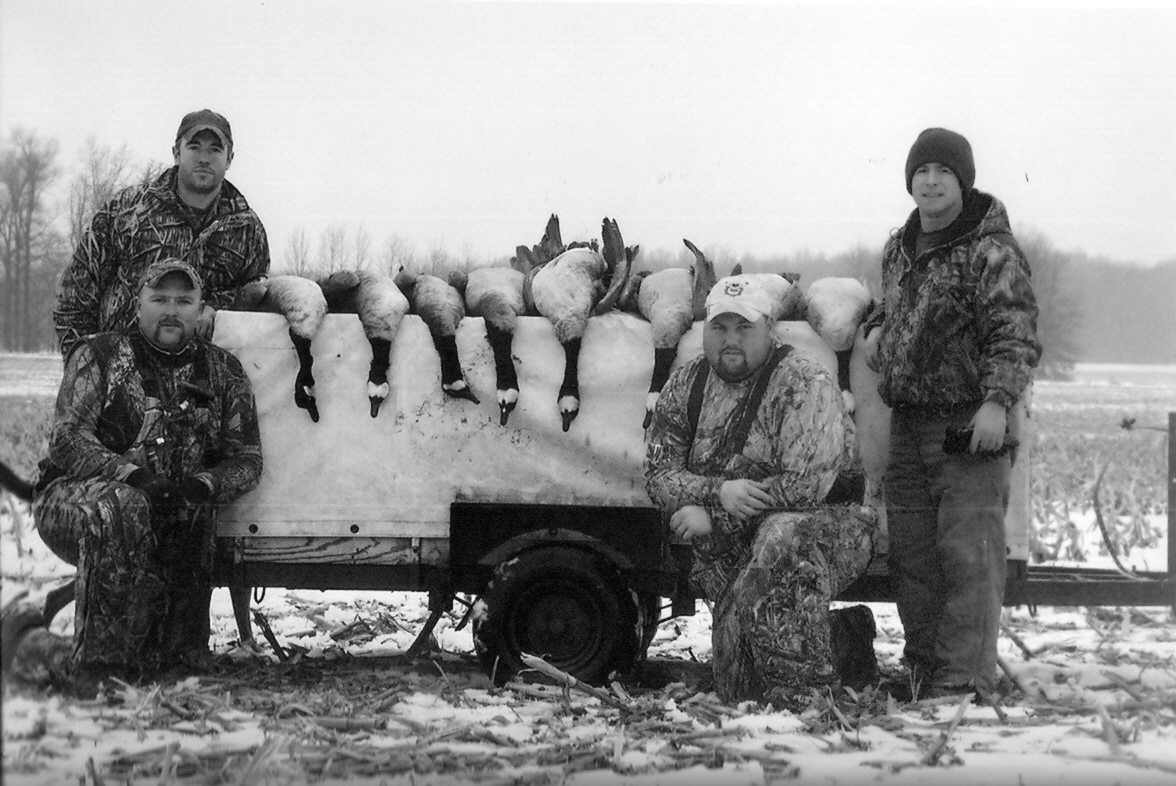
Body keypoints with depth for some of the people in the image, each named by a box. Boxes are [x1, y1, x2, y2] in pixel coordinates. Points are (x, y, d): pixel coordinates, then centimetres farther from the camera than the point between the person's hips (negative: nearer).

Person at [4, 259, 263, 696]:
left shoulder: (223, 371, 9)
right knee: (121, 509, -41)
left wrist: (201, 485, -18)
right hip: (71, 498, -4)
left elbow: (246, 460, 5)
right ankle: (91, 665, -31)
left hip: (178, 525, 4)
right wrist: (132, 476, -27)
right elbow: (67, 440, -11)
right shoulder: (98, 356, 1)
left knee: (183, 657, -6)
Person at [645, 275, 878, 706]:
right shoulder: (686, 384, 5)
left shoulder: (805, 383, -14)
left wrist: (712, 518, -19)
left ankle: (804, 694, -32)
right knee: (733, 689, -3)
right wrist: (718, 491, -20)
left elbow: (807, 484, -23)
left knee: (782, 537, -42)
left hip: (823, 528, -6)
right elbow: (659, 473, 1)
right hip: (731, 552, 6)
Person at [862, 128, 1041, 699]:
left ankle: (965, 678, -7)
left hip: (970, 424, -7)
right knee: (911, 553, 10)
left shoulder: (991, 250, -7)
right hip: (909, 426, 7)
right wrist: (878, 326, 11)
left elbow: (1015, 334, -14)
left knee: (968, 551, -9)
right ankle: (923, 665, 20)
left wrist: (997, 401, -25)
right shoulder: (898, 248, 16)